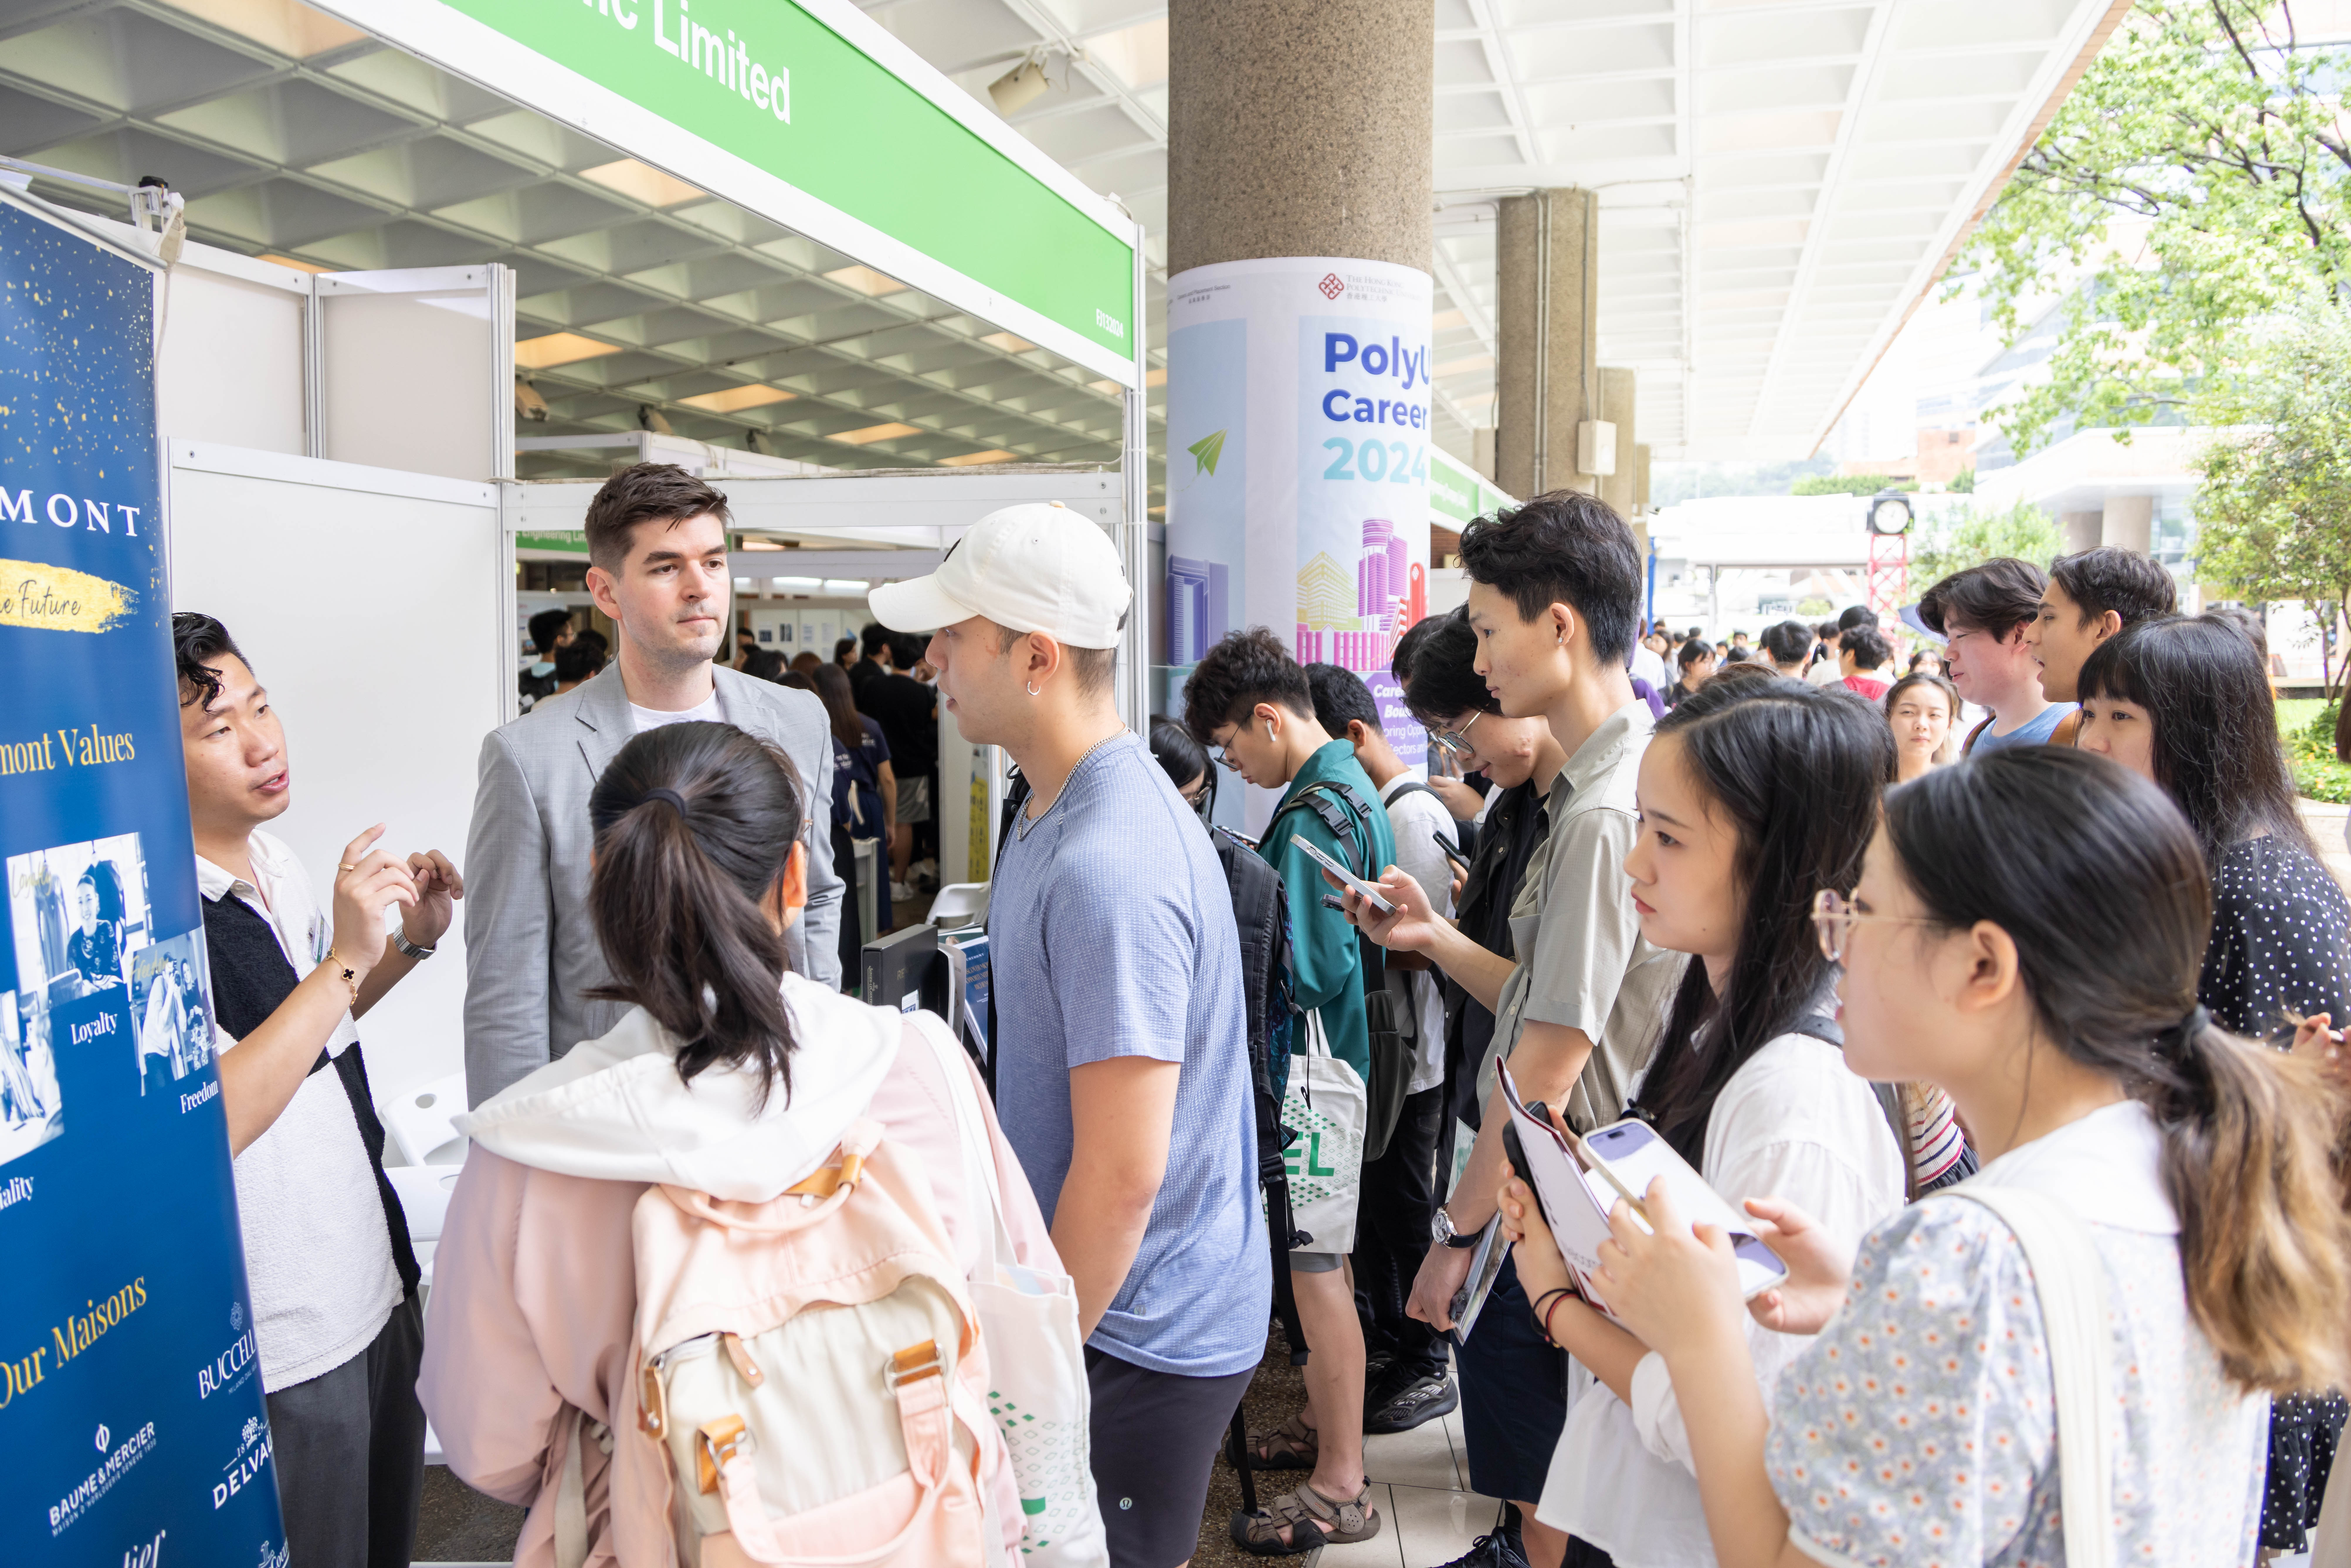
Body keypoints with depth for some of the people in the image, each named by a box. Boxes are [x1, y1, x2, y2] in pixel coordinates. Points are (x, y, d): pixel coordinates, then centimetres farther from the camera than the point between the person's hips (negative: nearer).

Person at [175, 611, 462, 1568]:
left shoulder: (273, 861, 4)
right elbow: (207, 1123, -30)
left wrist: (411, 942, 3)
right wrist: (346, 957, -31)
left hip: (374, 1288, 8)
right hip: (279, 1351, -8)